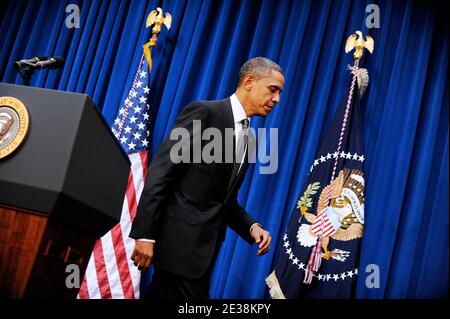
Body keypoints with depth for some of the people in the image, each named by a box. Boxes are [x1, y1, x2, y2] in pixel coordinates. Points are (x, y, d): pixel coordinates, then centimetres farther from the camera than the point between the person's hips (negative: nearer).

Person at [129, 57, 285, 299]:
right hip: (180, 239, -8)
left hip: (204, 245, 8)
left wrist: (252, 227, 2)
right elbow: (159, 172, -14)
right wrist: (145, 234, -19)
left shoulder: (248, 139, 16)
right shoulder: (203, 113, -8)